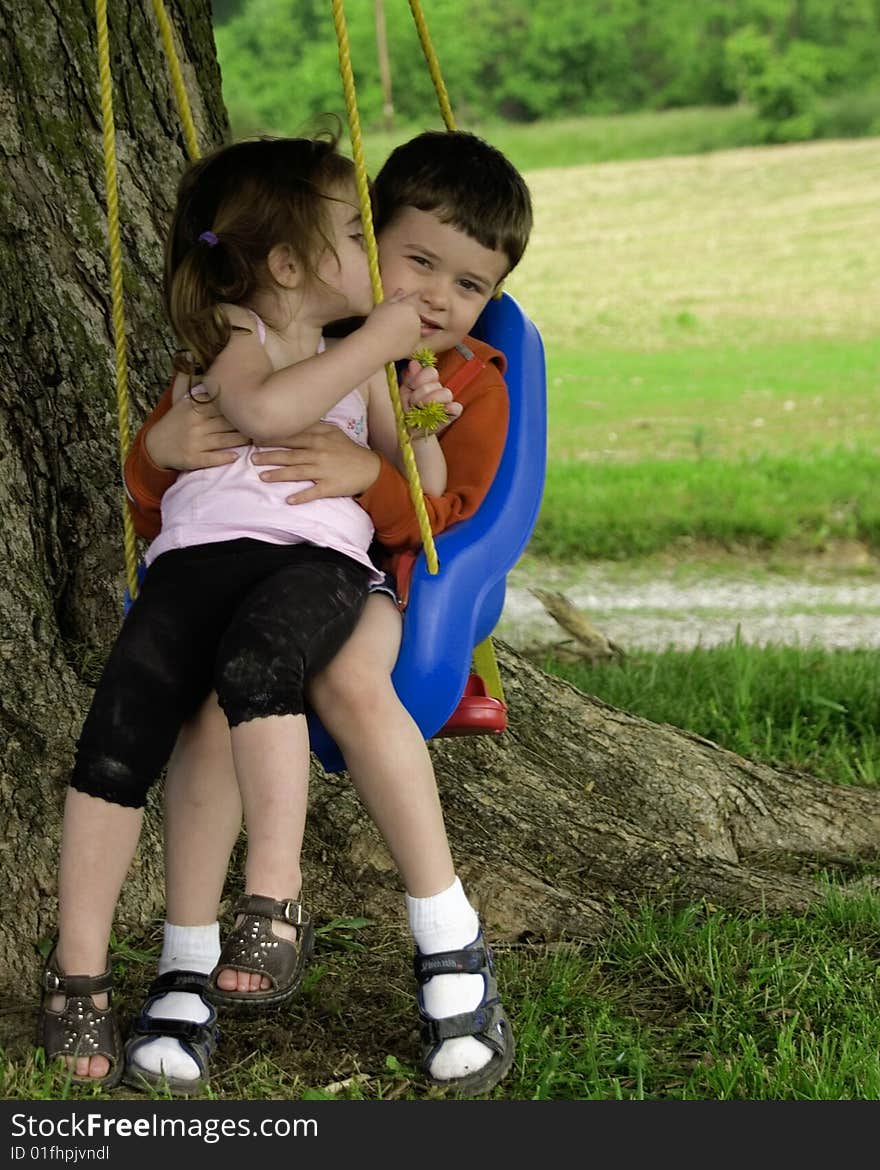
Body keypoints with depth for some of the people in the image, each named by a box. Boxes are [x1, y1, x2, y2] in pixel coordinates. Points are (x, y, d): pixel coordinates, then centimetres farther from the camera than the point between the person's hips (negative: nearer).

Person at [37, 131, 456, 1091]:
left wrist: (420, 427, 5)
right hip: (202, 546, -1)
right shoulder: (233, 333, 16)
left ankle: (274, 898, -42)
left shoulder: (362, 363, 29)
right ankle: (78, 966, -15)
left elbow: (421, 488, 26)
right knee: (120, 730, -22)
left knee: (255, 661, -37)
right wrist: (379, 340, -5)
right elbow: (265, 409, -9)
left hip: (318, 555, 1)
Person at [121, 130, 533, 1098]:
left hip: (358, 579, 0)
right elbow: (151, 505, 8)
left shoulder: (470, 385, 10)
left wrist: (369, 474, -28)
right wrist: (162, 448, -18)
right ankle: (183, 967, -26)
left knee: (349, 681, -37)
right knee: (213, 695, -34)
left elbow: (440, 511, -7)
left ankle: (448, 940, -25)